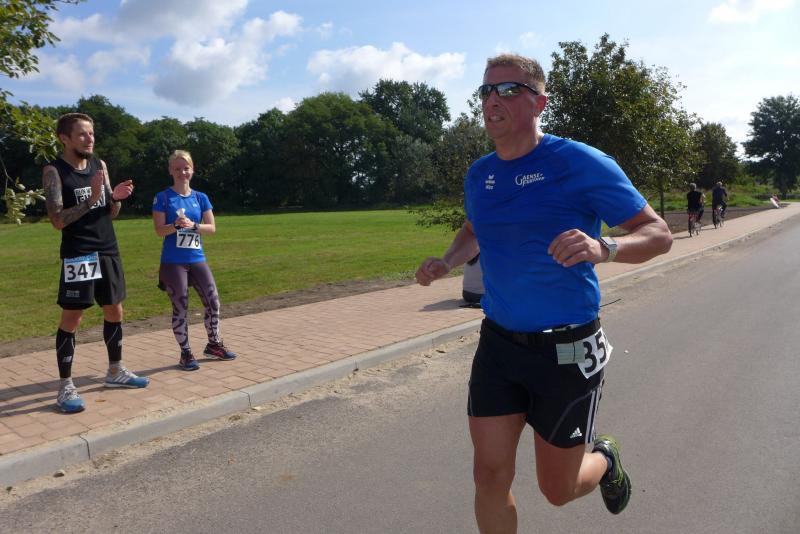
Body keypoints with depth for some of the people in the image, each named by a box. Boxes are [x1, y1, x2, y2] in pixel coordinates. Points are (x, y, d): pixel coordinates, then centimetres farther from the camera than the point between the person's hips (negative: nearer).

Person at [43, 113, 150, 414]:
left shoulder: (100, 165, 8)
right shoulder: (54, 171, -9)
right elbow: (58, 220, -17)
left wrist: (116, 198, -9)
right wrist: (91, 199, -27)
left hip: (108, 251, 7)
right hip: (78, 255, -6)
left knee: (114, 312, 13)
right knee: (71, 320, -3)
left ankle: (115, 372, 28)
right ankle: (66, 387, 6)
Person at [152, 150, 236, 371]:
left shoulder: (201, 198, 8)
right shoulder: (163, 198, -3)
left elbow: (212, 228, 2)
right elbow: (159, 230, -7)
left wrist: (193, 225, -15)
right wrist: (177, 225, -25)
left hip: (197, 259, 4)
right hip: (173, 262, -4)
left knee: (213, 302, 5)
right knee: (180, 308, 1)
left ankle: (213, 344, 24)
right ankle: (185, 353, 14)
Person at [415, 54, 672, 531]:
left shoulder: (581, 163, -12)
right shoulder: (479, 174, 5)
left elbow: (659, 234, -11)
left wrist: (603, 249, -31)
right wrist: (446, 263, 5)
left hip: (566, 349, -4)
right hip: (498, 343, 5)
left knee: (558, 489, 11)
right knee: (490, 475, 3)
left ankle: (605, 460, 46)